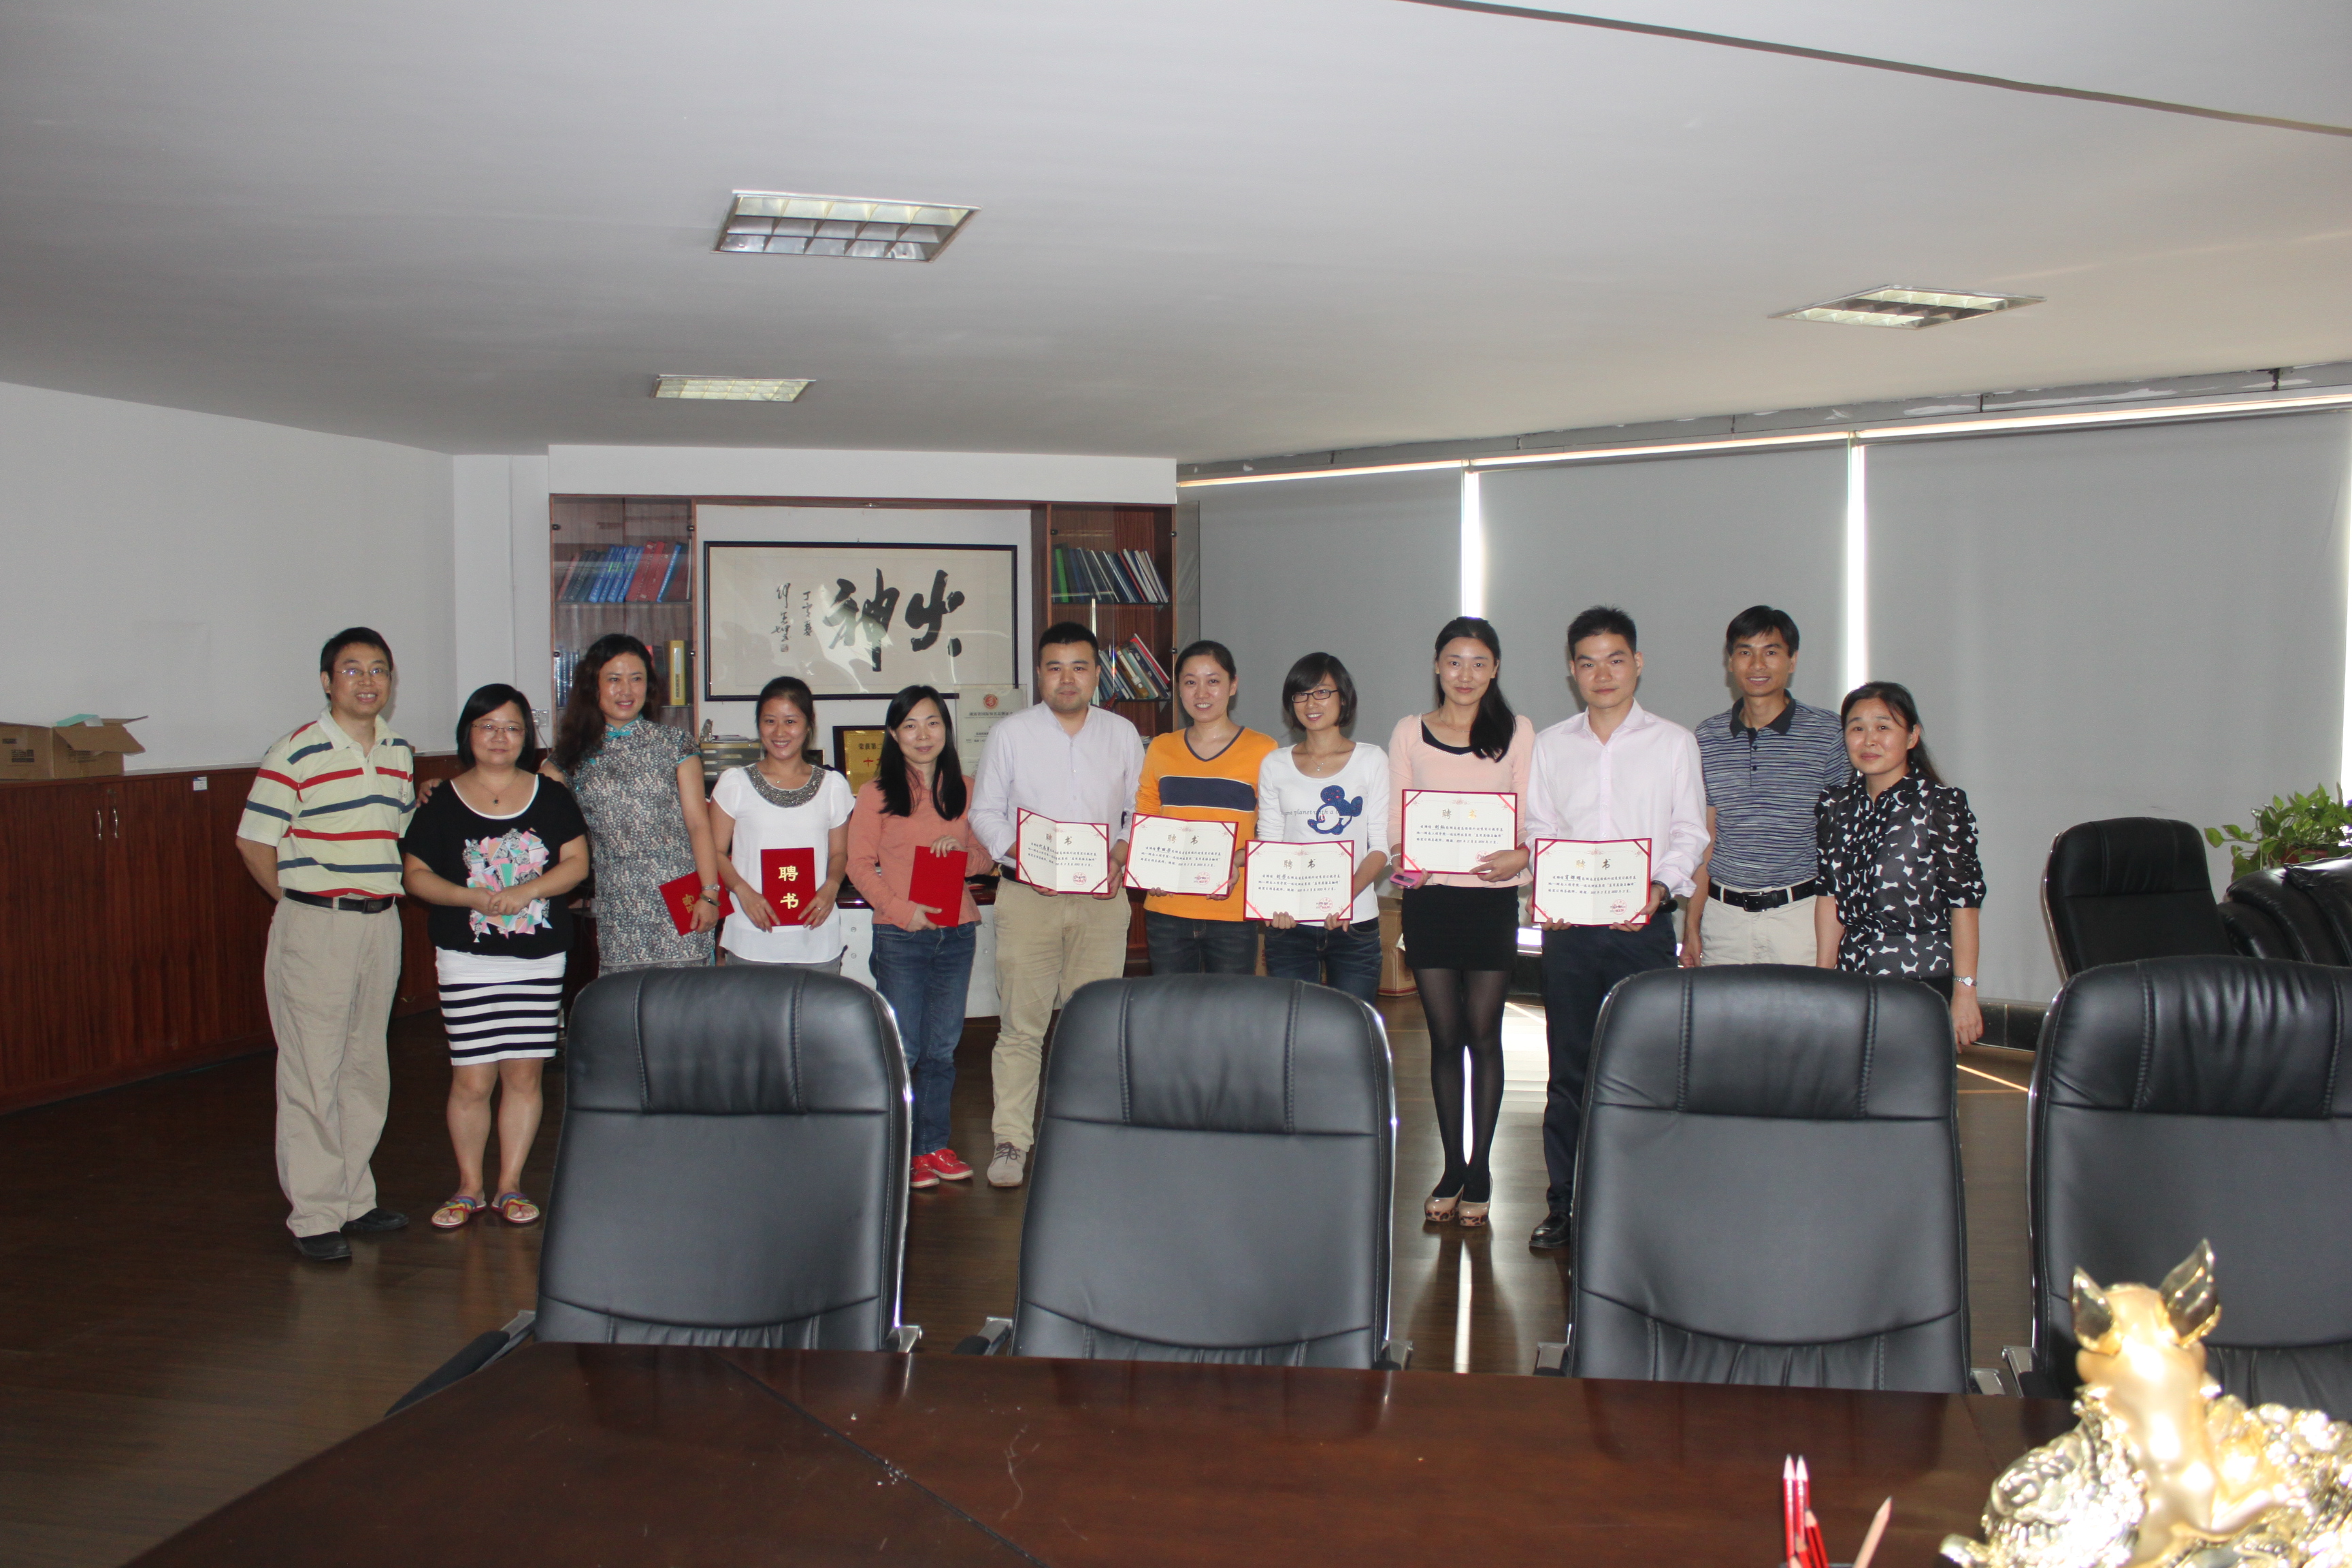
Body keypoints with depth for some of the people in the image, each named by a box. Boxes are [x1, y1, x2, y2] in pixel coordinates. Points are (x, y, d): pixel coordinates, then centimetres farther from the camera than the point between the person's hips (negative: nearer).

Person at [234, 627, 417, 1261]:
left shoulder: (400, 753, 9)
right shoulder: (296, 753, -10)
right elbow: (254, 842, -7)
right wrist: (303, 903, -2)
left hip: (382, 923, 6)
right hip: (315, 928, -6)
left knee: (367, 1068, 13)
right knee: (312, 1073, -1)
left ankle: (356, 1198, 25)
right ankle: (315, 1215, 6)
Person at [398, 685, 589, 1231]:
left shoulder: (552, 797, 6)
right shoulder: (441, 803, 3)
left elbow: (576, 863, 2)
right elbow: (415, 873, 1)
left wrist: (523, 893, -14)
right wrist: (473, 898, -14)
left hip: (539, 959, 1)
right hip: (467, 959, -1)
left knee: (524, 1075, 4)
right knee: (472, 1080, -2)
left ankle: (510, 1185, 17)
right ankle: (469, 1187, 15)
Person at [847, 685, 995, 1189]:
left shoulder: (964, 789, 10)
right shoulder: (877, 792, -1)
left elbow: (985, 857, 13)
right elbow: (859, 865, -3)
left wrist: (961, 851, -9)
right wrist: (900, 909, -16)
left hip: (957, 933, 4)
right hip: (900, 937, -3)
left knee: (943, 1047, 10)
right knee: (901, 1050, -1)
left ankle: (935, 1145, 20)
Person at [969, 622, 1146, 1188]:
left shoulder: (1122, 734, 10)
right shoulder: (1010, 733, 5)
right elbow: (985, 811, 6)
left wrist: (1120, 856, -6)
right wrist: (1024, 857, -10)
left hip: (1102, 897, 2)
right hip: (1027, 896, -1)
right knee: (1021, 1025, -2)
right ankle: (1011, 1141, 5)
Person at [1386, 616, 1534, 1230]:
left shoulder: (1516, 732, 4)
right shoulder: (1410, 732, 7)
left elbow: (1533, 819, 1)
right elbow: (1395, 822, 7)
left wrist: (1518, 856, -20)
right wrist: (1400, 861, -14)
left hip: (1492, 897, -1)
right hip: (1429, 897, 1)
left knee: (1484, 1035, 2)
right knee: (1444, 1037, 7)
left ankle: (1479, 1171, 14)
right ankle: (1452, 1169, 18)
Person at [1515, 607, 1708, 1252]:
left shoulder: (1674, 743, 8)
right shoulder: (1550, 746, 13)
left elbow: (1689, 831, 4)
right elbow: (1538, 830, 11)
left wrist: (1660, 887, -13)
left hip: (1643, 925, -1)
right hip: (1568, 926, 2)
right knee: (1568, 1066, 3)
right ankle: (1564, 1204, 10)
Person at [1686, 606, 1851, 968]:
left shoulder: (1828, 732, 0)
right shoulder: (1709, 736, 8)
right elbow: (1706, 839, 11)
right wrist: (1691, 924, 8)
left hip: (1800, 912, -2)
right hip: (1724, 915, 2)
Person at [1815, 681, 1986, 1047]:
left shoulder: (1942, 804, -7)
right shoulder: (1837, 807, 8)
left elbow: (1964, 902, -9)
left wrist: (1964, 992, -11)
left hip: (1924, 978, -4)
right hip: (1853, 974, 4)